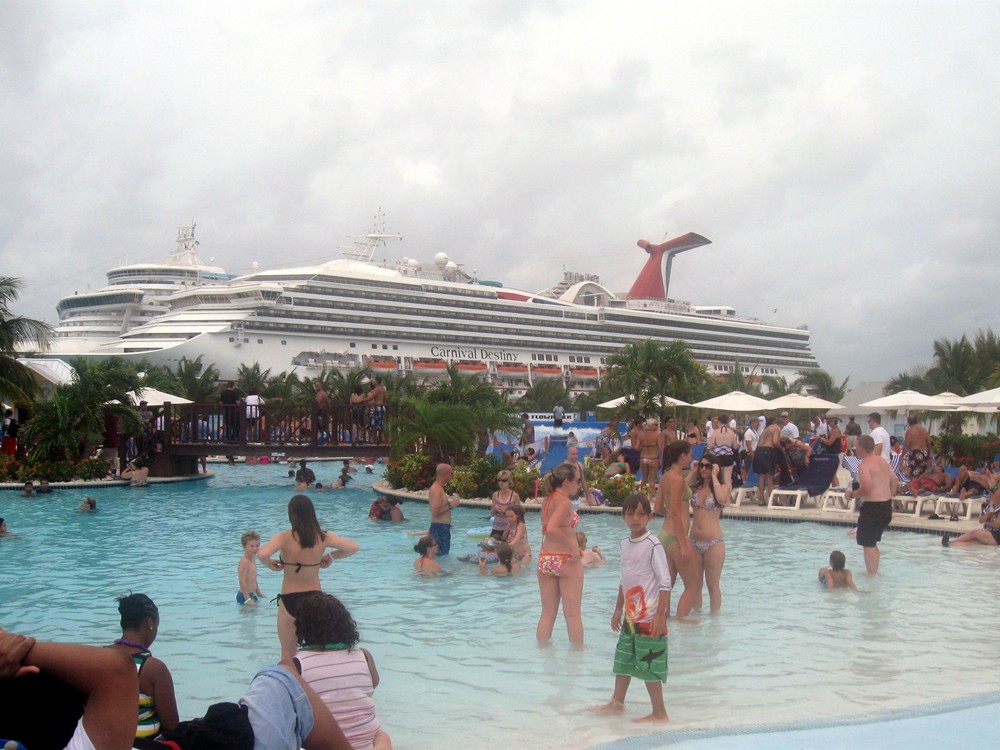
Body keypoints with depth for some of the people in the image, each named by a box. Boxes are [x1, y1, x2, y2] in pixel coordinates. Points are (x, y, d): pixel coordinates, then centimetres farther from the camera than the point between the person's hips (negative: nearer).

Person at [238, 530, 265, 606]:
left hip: (251, 595, 10)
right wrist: (248, 600, -25)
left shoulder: (253, 559, 11)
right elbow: (242, 582, -23)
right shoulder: (244, 561, -19)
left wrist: (259, 593, 26)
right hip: (244, 596, -10)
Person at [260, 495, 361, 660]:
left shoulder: (284, 538, -16)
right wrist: (331, 556, 7)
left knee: (287, 653, 14)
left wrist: (269, 563, -10)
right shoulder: (323, 537, -7)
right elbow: (354, 547, -5)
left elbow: (262, 554, -32)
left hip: (289, 600, -2)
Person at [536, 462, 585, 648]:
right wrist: (573, 546, -22)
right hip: (566, 560, -7)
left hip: (545, 559, 7)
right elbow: (552, 528, -28)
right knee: (573, 613, 4)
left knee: (547, 613, 14)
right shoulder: (564, 502, -15)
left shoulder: (547, 500, 9)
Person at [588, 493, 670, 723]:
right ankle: (617, 703, 33)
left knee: (648, 665, -1)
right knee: (623, 659, 17)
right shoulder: (625, 544, 8)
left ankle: (660, 713, 10)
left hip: (649, 618, -8)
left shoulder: (653, 545, -16)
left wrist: (660, 615, -19)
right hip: (630, 617, 8)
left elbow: (665, 582, -16)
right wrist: (618, 609, 20)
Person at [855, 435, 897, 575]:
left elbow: (866, 487, -27)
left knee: (868, 544, 1)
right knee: (872, 542, 23)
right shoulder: (882, 461, 12)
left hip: (873, 506, -9)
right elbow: (895, 482, 18)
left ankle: (872, 575, 3)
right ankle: (874, 572, 31)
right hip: (887, 505, 9)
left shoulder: (864, 465, -16)